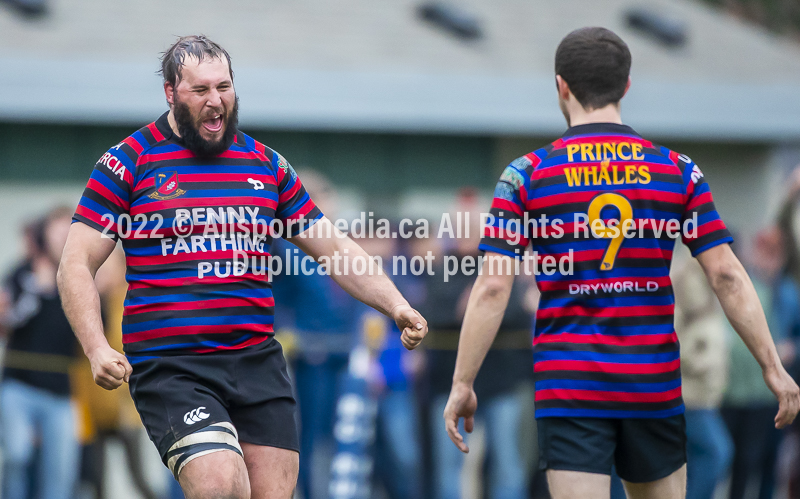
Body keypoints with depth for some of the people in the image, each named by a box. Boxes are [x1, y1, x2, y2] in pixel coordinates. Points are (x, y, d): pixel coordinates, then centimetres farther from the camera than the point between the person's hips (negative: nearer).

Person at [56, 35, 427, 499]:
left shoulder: (268, 164, 14)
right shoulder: (130, 162, 2)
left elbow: (335, 249, 19)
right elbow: (77, 265, 0)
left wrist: (397, 306, 5)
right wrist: (97, 350, -15)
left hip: (258, 362, 5)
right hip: (170, 368, -5)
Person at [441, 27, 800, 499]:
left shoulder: (527, 175, -3)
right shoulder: (677, 170, 2)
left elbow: (492, 289, -7)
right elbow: (727, 276, -2)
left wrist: (462, 384, -1)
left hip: (569, 389, -2)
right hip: (655, 386, 2)